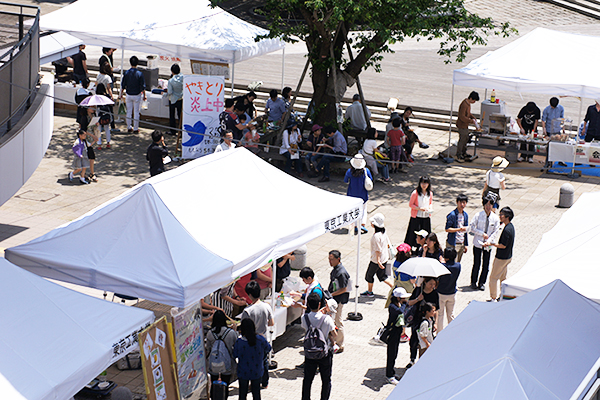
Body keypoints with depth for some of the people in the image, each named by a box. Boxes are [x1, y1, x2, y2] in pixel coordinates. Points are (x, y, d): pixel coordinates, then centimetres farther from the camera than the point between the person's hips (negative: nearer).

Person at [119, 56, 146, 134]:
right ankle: (136, 128, 7)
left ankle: (129, 127, 17)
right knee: (136, 112, 4)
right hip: (137, 95, -2)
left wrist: (121, 93, 14)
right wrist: (144, 95, 3)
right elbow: (143, 86, -8)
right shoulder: (140, 74, -12)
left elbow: (123, 85, 1)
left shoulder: (127, 73, -6)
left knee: (129, 112, 12)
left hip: (129, 95, 2)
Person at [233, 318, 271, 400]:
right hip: (257, 372, 2)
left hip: (243, 372, -2)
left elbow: (235, 355, -10)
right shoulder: (261, 339, -19)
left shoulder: (239, 342, -25)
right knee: (256, 393, 19)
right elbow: (268, 349, 0)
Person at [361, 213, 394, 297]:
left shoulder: (376, 236, -25)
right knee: (382, 276, 20)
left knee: (369, 275, 12)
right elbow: (388, 244, 10)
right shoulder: (383, 233, 0)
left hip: (376, 260, -8)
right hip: (385, 258, 8)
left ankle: (370, 292, 27)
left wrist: (378, 260, -23)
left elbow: (378, 250, -25)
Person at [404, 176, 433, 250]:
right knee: (413, 233, 2)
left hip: (426, 217, 4)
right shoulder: (415, 193, -13)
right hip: (416, 217, -4)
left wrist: (430, 207, -4)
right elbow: (410, 204, -8)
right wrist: (420, 208, -20)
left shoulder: (430, 193, 2)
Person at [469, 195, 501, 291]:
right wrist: (482, 234, -14)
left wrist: (488, 241, -12)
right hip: (478, 242, -2)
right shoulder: (478, 215, -6)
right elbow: (472, 228, -5)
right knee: (476, 264, 0)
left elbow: (495, 231, 0)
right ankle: (473, 282, 17)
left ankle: (481, 283, 21)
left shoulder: (495, 218, -1)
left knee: (486, 265, 6)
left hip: (488, 245, 2)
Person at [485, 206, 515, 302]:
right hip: (508, 256, 10)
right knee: (502, 278, 19)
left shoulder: (507, 230, -26)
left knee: (493, 278, 1)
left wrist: (491, 244, -16)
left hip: (502, 258, -10)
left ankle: (493, 298, 9)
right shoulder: (511, 226, 4)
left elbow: (503, 246, -24)